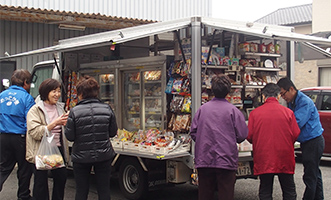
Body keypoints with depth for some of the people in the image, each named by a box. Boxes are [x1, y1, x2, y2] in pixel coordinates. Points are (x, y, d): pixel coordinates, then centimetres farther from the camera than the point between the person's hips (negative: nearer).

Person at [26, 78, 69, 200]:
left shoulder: (60, 108, 11)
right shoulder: (35, 110, -7)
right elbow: (35, 132, -19)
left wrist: (66, 123, 1)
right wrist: (55, 123, -24)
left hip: (58, 149, 6)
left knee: (61, 178, 8)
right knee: (41, 182, 2)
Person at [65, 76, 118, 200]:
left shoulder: (75, 112, -13)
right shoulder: (107, 109, -6)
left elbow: (70, 136, -9)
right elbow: (113, 132, 2)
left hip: (81, 157, -1)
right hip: (104, 156, 2)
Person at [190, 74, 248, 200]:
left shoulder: (202, 109, 1)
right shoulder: (233, 110, -6)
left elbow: (193, 132, 4)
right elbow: (242, 135, -6)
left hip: (204, 160, 3)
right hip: (226, 161, -3)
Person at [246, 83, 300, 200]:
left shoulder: (255, 113, -5)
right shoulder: (288, 112, -4)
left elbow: (249, 136, -4)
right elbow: (296, 134, -3)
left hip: (263, 159, 0)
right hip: (284, 159, 0)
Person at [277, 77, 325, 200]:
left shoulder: (305, 102, -20)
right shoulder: (292, 103, 10)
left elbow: (297, 123, -27)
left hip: (313, 142, -10)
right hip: (308, 142, 10)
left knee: (310, 176, -5)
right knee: (315, 174, 18)